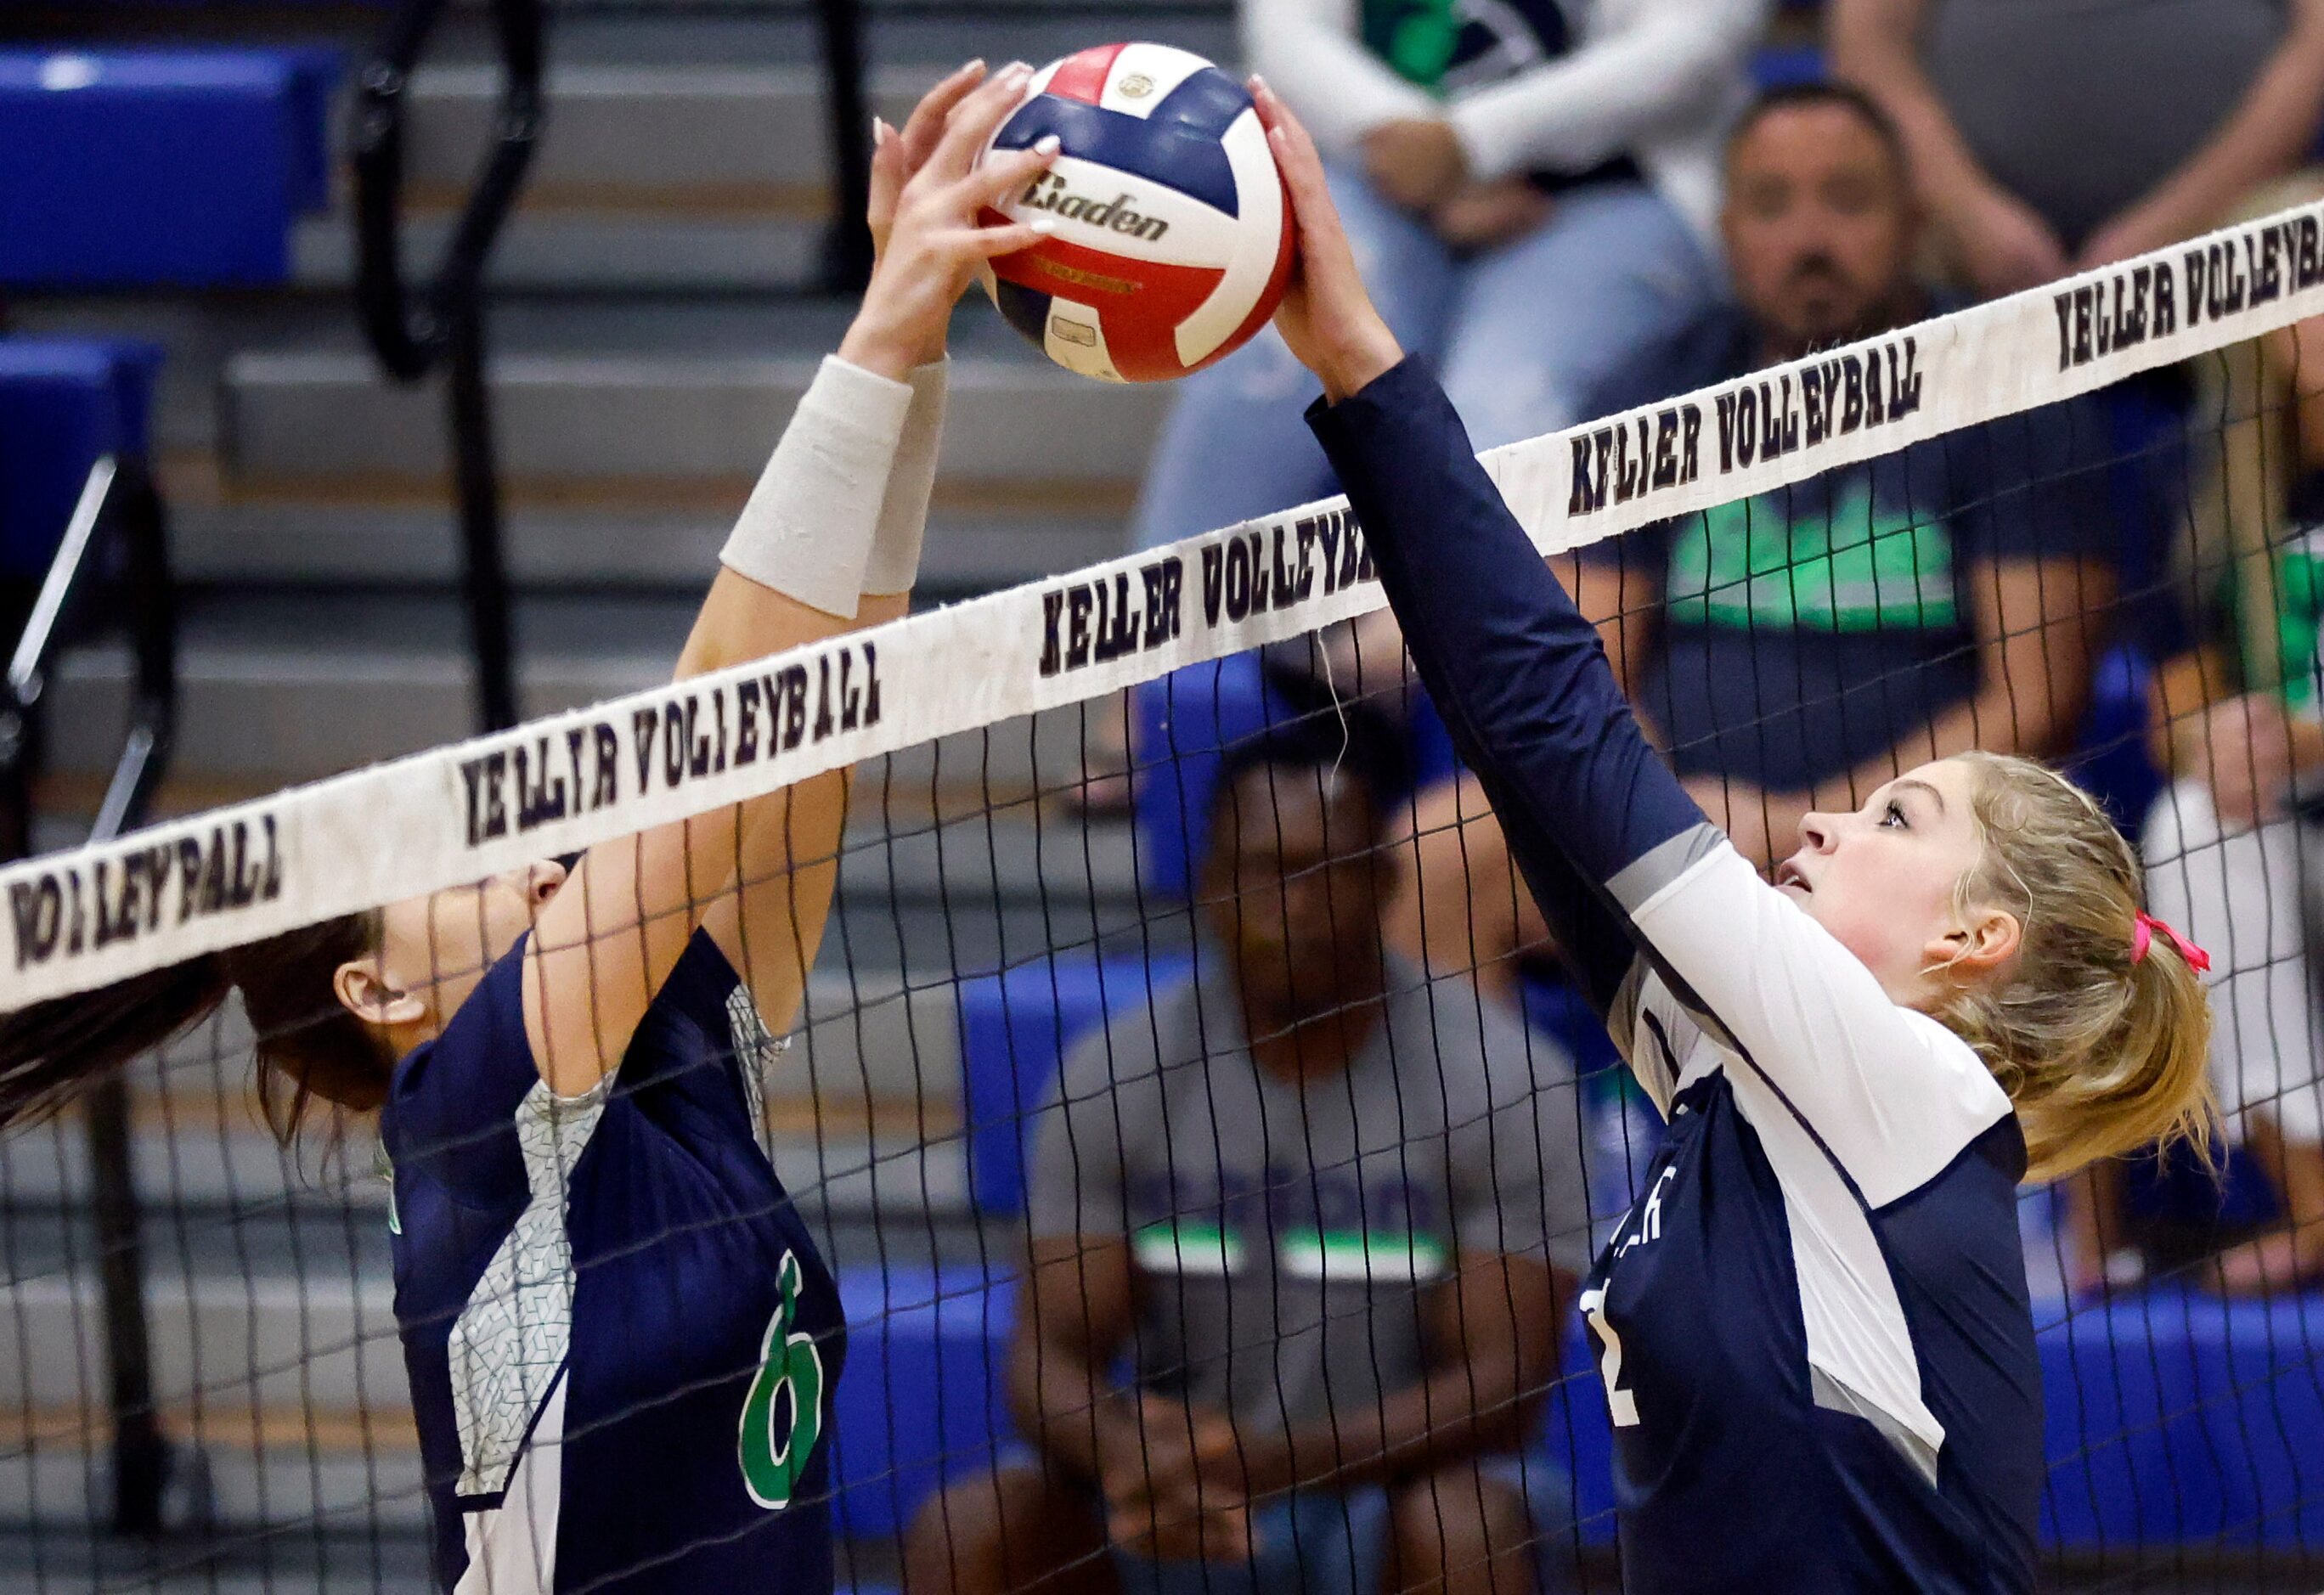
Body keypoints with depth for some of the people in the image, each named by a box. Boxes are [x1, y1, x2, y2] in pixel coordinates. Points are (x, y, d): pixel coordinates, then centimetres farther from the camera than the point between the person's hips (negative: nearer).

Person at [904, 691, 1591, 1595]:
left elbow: (1498, 1383, -15)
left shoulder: (1498, 1075, -10)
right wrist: (1125, 1455, -30)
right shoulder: (1119, 1075, -2)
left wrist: (1274, 1459, -30)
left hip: (1392, 1492, -2)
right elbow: (1052, 1351, -5)